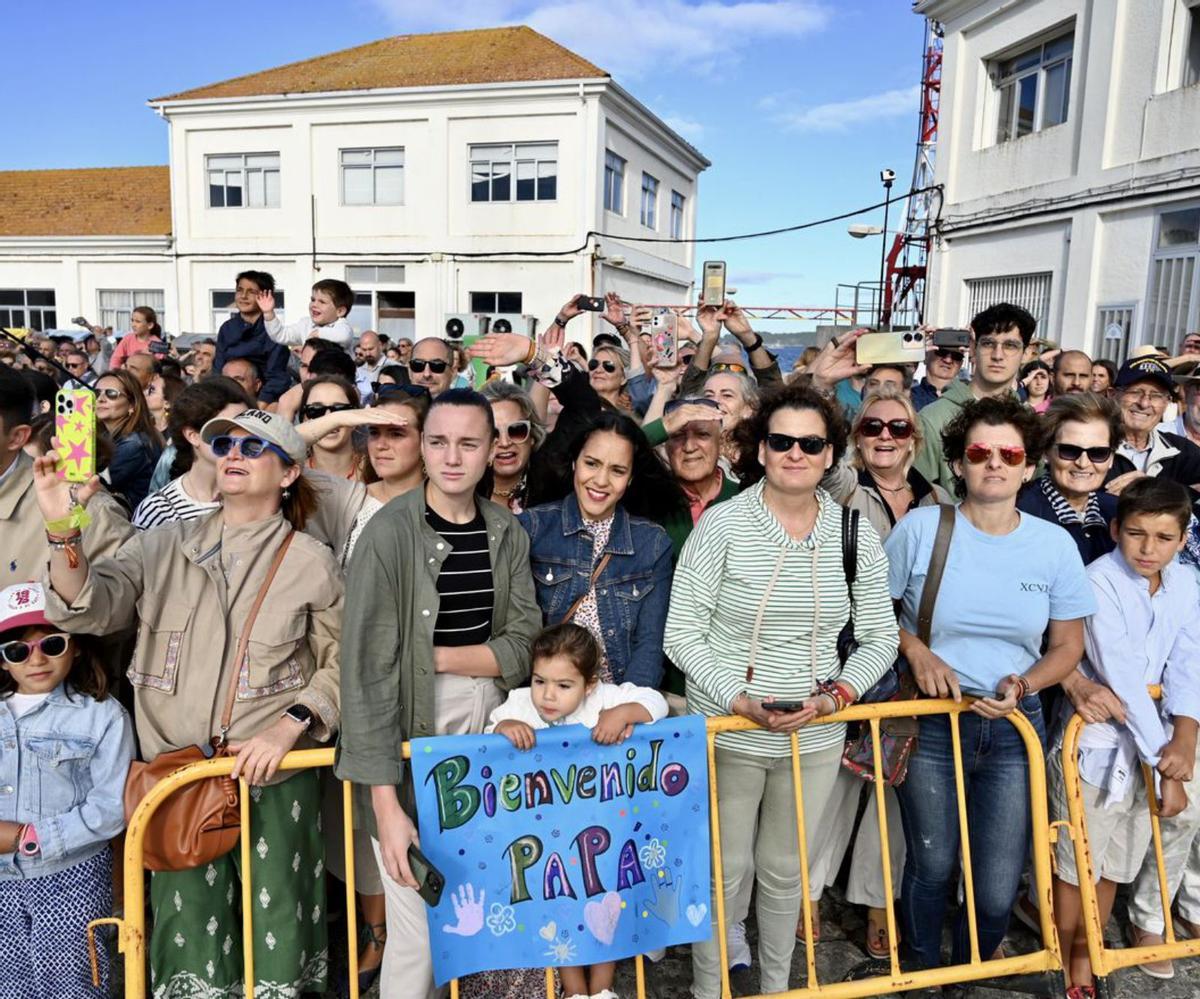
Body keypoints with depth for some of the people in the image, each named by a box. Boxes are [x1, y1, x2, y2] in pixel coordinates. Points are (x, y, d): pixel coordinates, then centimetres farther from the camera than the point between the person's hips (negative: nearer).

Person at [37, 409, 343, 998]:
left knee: (276, 940, 7)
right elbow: (87, 610, -7)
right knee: (189, 935, 10)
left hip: (274, 776, -2)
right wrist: (64, 531, -22)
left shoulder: (311, 562, -1)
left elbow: (340, 663, 1)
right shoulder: (163, 546, 6)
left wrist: (287, 729, -12)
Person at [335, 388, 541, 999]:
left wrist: (438, 656, -15)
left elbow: (522, 645, 1)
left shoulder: (507, 533, 4)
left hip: (491, 740, 5)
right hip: (412, 741, -4)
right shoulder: (390, 533, -12)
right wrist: (386, 804, -20)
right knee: (421, 925, 0)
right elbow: (367, 671, -16)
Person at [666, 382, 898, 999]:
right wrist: (741, 701, -19)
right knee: (726, 871, 10)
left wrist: (835, 694, -11)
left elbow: (880, 637, 5)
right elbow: (682, 636, -10)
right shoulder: (722, 524, -11)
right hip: (727, 733, -2)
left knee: (786, 871, 18)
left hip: (816, 737, 3)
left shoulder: (855, 534, -1)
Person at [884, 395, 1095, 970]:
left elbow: (1067, 645, 5)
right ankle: (922, 976, 42)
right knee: (932, 868, 13)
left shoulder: (1055, 545, -2)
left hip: (1013, 728, 2)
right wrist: (915, 651, -16)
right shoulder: (921, 528, -8)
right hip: (930, 722, -1)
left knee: (999, 888, 6)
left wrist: (1024, 685, -13)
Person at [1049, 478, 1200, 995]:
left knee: (1117, 862, 18)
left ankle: (1086, 952, 39)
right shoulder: (1099, 582, -20)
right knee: (1078, 864, 9)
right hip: (1096, 743, -5)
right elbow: (1123, 678, -23)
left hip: (1149, 744, 5)